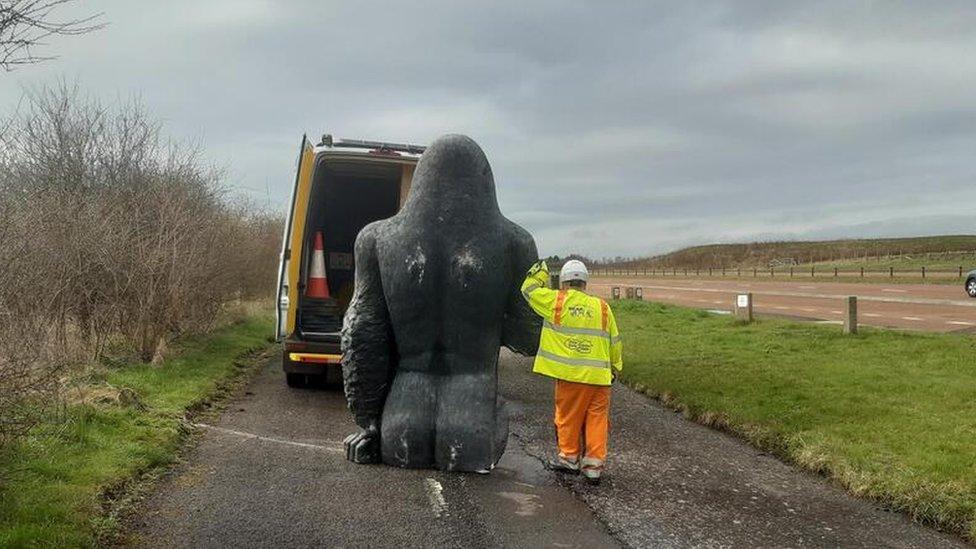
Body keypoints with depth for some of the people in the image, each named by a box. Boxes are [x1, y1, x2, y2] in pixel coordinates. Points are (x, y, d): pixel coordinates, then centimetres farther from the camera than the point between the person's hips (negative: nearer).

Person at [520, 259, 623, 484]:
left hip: (569, 374, -2)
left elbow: (529, 289, 11)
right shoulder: (602, 307, 4)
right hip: (598, 375, 2)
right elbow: (615, 342, 11)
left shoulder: (556, 301, -3)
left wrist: (540, 271, 27)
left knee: (568, 416, 13)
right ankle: (594, 464, 8)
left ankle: (569, 458, 25)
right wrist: (615, 367, 24)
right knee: (596, 419, 8)